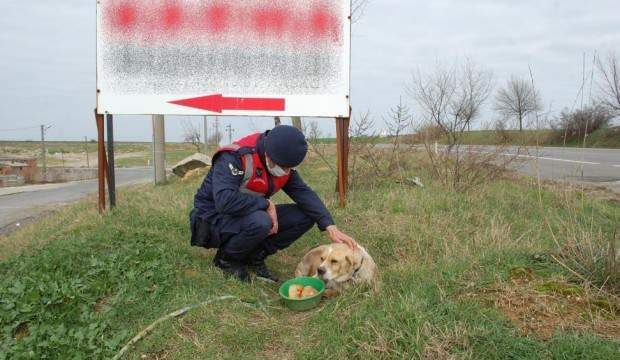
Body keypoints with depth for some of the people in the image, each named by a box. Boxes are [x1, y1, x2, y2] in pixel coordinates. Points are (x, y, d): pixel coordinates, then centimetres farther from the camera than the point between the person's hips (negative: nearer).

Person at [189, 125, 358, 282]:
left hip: (252, 214, 7)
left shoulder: (283, 162, -5)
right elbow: (224, 200, -40)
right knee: (260, 222, -38)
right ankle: (226, 259, -7)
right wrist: (267, 204, -29)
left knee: (305, 216, -9)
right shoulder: (234, 158, -28)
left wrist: (331, 228, -19)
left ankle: (254, 257, 2)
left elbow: (304, 193, -8)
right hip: (214, 219, -7)